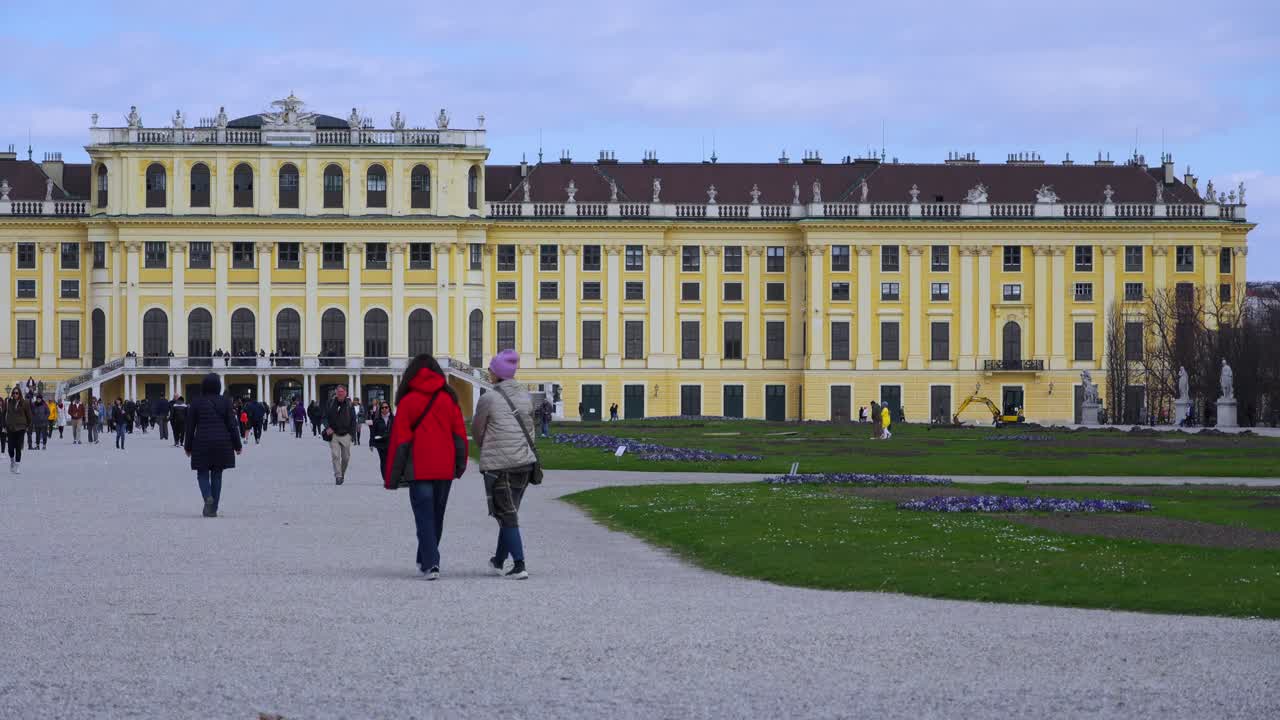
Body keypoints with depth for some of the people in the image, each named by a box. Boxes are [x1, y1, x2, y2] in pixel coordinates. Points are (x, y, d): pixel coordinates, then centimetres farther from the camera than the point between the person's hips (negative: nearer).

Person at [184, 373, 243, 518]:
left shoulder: (196, 403, -2)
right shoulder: (225, 402, -2)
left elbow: (190, 427, 2)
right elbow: (232, 425, -1)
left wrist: (188, 446, 11)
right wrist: (237, 445, 6)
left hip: (202, 444, -1)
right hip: (222, 444, 1)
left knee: (203, 474, 9)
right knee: (217, 475, 9)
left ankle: (208, 497, -19)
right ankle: (213, 509, 9)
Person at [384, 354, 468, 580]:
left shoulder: (408, 401, -5)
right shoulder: (449, 398, 4)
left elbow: (399, 439, -5)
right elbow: (460, 434, 5)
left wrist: (390, 476, 0)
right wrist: (460, 465, 14)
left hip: (419, 469, -3)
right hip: (444, 469, 3)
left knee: (424, 517, -1)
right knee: (436, 516, 16)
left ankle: (430, 564, -14)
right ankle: (426, 560, 27)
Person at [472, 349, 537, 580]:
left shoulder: (488, 399, -10)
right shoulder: (525, 396, 7)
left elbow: (477, 430, 3)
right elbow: (529, 428, 12)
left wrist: (485, 449, 22)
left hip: (499, 464, -6)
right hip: (525, 461, 6)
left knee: (507, 515, -1)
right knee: (510, 512, 17)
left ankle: (519, 565, -10)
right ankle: (499, 561, 30)